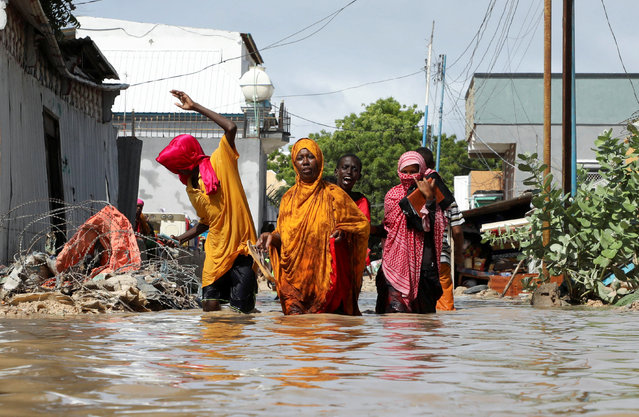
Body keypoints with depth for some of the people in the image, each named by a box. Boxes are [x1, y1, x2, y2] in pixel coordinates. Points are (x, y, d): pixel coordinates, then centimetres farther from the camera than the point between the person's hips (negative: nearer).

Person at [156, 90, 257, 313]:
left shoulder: (219, 165, -5)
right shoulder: (191, 189, 14)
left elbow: (231, 128, -17)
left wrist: (196, 107, -14)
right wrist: (181, 239, 21)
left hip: (241, 249, -6)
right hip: (216, 251, 6)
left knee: (240, 311, -9)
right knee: (210, 307, -3)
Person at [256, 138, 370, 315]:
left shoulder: (332, 194, 2)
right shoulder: (289, 198, 13)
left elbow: (361, 222, 6)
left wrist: (342, 233, -13)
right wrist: (272, 237, -3)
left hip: (324, 276, -3)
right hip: (294, 279, 3)